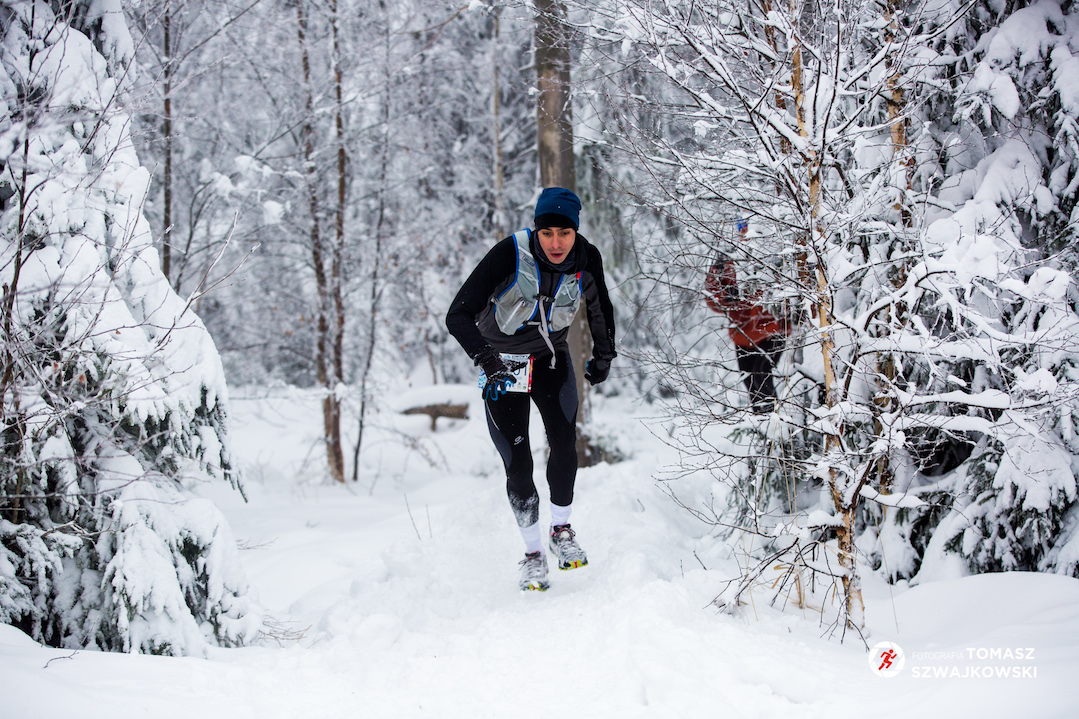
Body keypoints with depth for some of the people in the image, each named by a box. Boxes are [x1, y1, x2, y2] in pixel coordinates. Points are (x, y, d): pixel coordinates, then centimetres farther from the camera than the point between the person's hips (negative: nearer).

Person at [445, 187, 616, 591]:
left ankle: (562, 531, 4)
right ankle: (533, 554, 9)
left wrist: (603, 356, 5)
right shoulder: (510, 255, -27)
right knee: (517, 464, -6)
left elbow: (599, 309, 9)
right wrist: (484, 356, -43)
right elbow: (458, 316, -30)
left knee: (564, 441, -17)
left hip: (552, 358, 2)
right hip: (504, 363, -2)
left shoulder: (587, 260, -15)